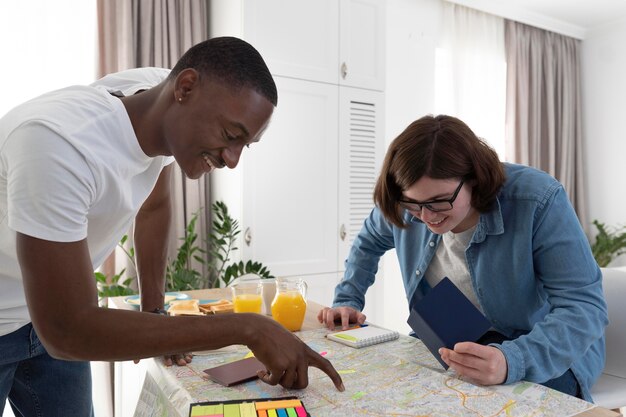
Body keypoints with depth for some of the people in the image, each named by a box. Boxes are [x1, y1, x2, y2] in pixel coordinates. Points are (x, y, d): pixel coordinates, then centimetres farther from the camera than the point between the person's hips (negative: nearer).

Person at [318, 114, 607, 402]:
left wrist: (513, 362, -42)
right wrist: (348, 300, 3)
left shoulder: (538, 201, -25)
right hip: (447, 350, 3)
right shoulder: (403, 204, -11)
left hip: (544, 362, -2)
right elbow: (369, 241, 11)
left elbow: (585, 306, -27)